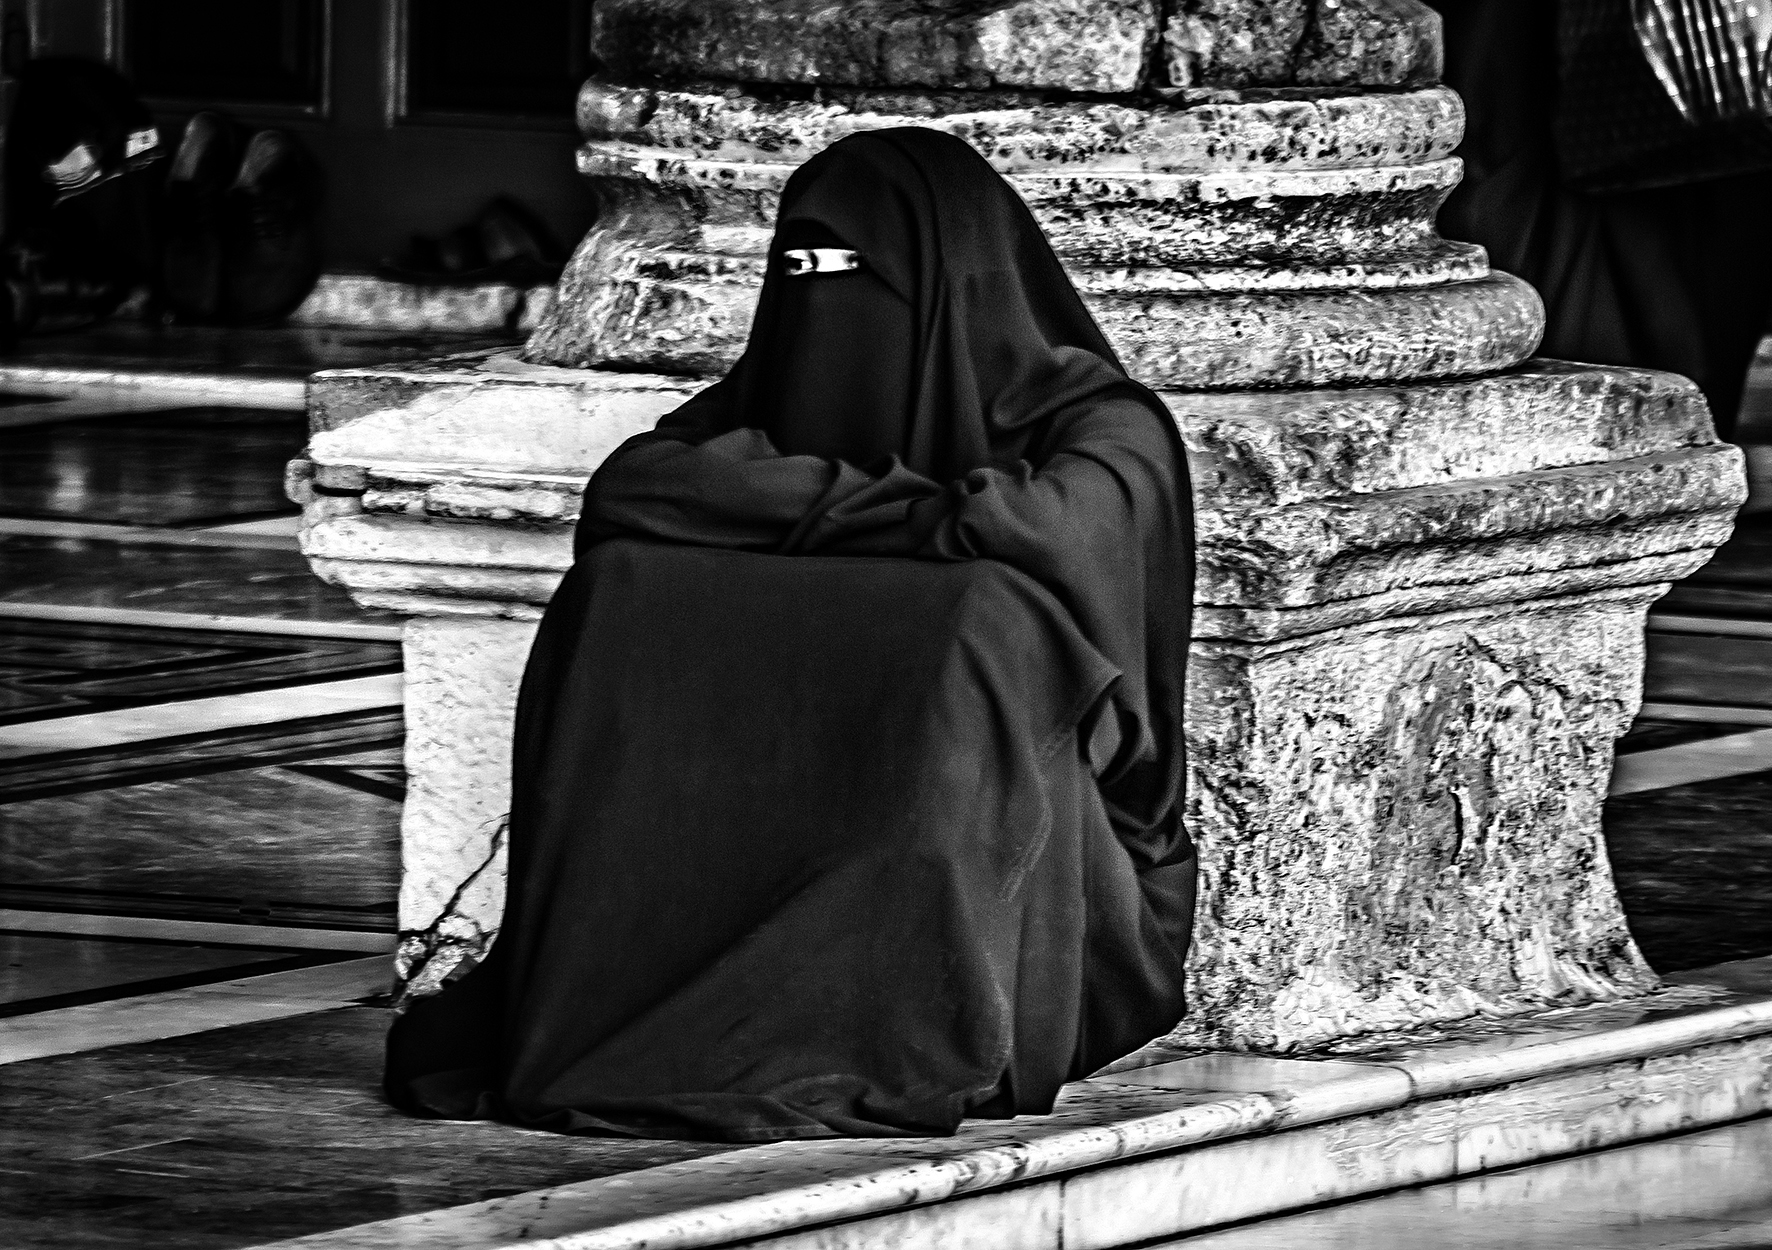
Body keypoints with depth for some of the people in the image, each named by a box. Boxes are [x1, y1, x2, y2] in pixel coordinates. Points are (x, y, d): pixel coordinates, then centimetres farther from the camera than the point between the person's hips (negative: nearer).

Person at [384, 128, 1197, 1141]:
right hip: (799, 854, 4)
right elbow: (625, 492, -7)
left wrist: (799, 507, -10)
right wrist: (850, 498, -12)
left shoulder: (1102, 427, -3)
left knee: (987, 628, -34)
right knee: (615, 608, -17)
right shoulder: (782, 396, 11)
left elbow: (1042, 530, -26)